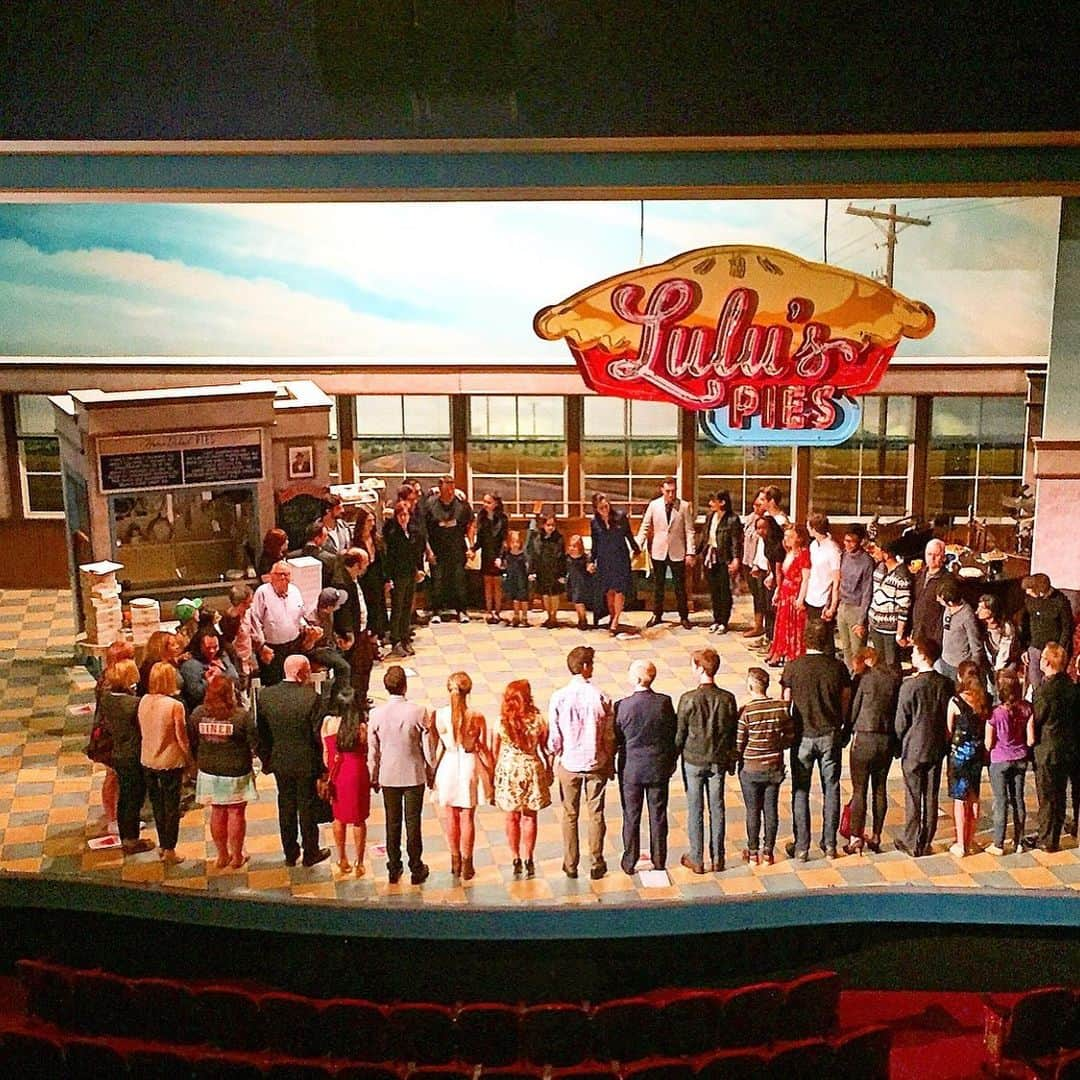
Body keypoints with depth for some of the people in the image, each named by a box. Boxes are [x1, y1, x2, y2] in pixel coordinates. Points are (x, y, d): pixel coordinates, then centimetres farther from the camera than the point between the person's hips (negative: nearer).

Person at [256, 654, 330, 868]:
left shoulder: (266, 695, -9)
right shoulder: (311, 698, -21)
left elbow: (261, 732, -1)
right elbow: (319, 734, -16)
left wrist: (266, 759, 12)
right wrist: (323, 763, -3)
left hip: (280, 762, 3)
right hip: (307, 762, -3)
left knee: (286, 806, 17)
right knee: (307, 807, 12)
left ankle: (290, 854, 28)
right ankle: (310, 853, 25)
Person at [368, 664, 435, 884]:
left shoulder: (376, 714, -11)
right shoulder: (418, 712, -17)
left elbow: (373, 751, -2)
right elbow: (427, 747, -8)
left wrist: (374, 778, 12)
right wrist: (431, 771, 7)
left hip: (388, 776, 2)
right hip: (414, 775, -2)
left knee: (392, 823, 13)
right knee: (413, 822, 8)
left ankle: (394, 869, 22)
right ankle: (416, 869, 18)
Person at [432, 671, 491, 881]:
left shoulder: (439, 715, -12)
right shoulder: (477, 717, -15)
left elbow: (438, 748, -3)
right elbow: (483, 750, -7)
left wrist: (433, 771, 11)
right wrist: (490, 773, 6)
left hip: (447, 766, 1)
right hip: (469, 766, -1)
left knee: (449, 816, 17)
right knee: (467, 818, 11)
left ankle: (455, 861, 27)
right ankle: (466, 865, 18)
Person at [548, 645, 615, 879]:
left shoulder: (558, 697, -12)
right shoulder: (601, 698, -13)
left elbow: (554, 736, -7)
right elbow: (609, 736, -5)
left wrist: (556, 759, 11)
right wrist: (611, 763, 9)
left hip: (568, 764, 1)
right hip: (596, 763, 0)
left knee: (570, 815, 13)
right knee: (595, 815, 12)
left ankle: (570, 865, 19)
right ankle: (596, 864, 18)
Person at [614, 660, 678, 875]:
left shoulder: (623, 706, -18)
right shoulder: (664, 702, -13)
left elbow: (615, 738, -8)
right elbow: (674, 734, -3)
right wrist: (672, 761, 12)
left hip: (631, 769, -2)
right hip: (659, 768, 2)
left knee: (631, 816, 12)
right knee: (658, 815, 14)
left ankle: (629, 862, 22)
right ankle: (659, 861, 25)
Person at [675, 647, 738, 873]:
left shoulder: (689, 699, -18)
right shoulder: (728, 699, -8)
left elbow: (679, 734, -10)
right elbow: (733, 733, 2)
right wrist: (731, 761, 15)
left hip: (693, 761, -3)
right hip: (718, 761, 3)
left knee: (695, 810, 8)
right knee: (717, 808, 12)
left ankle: (696, 859, 15)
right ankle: (717, 859, 20)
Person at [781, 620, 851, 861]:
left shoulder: (794, 667, -10)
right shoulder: (838, 667, -5)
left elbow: (785, 702, -4)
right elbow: (846, 701, 2)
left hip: (803, 736, -2)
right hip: (830, 735, 2)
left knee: (800, 791, 7)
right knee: (831, 789, 13)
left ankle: (801, 847, 10)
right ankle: (829, 844, 19)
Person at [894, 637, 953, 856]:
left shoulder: (909, 686, -18)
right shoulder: (945, 684, -5)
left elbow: (901, 722, -12)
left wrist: (901, 743, 6)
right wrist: (945, 743, 15)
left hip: (913, 749, -4)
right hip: (937, 748, 4)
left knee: (913, 797, 6)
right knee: (931, 796, 12)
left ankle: (912, 843, 12)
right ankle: (927, 843, 19)